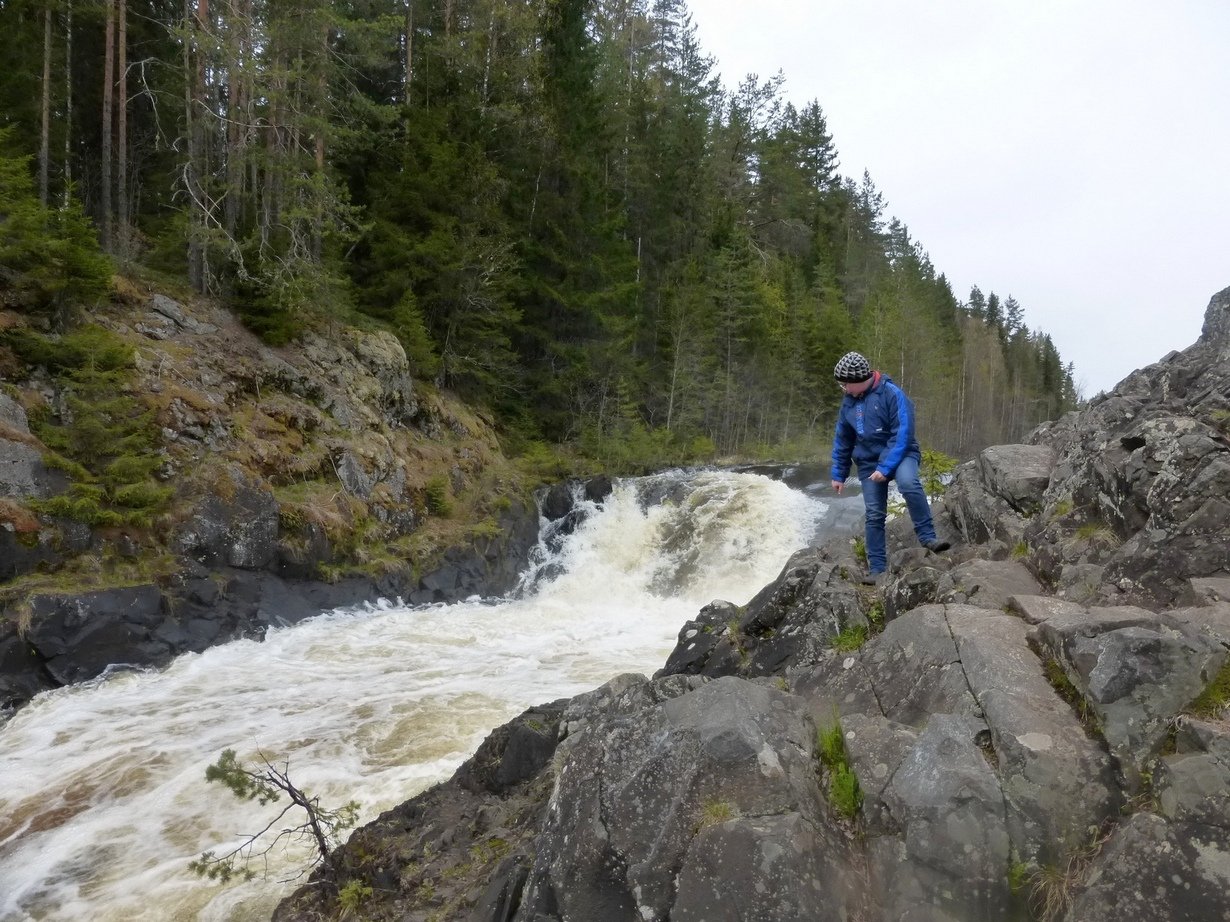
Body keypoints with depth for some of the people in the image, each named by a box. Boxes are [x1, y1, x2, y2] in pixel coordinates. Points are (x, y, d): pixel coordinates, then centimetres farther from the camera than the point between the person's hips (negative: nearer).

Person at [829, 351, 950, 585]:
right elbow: (842, 440, 11)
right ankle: (877, 569, 9)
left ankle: (927, 537, -28)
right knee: (874, 515, 1)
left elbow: (903, 434, -20)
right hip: (869, 462, 5)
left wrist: (886, 467, -26)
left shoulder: (891, 393, -17)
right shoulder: (849, 401, 1)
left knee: (908, 482, -37)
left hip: (900, 453, -5)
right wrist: (838, 474, 13)